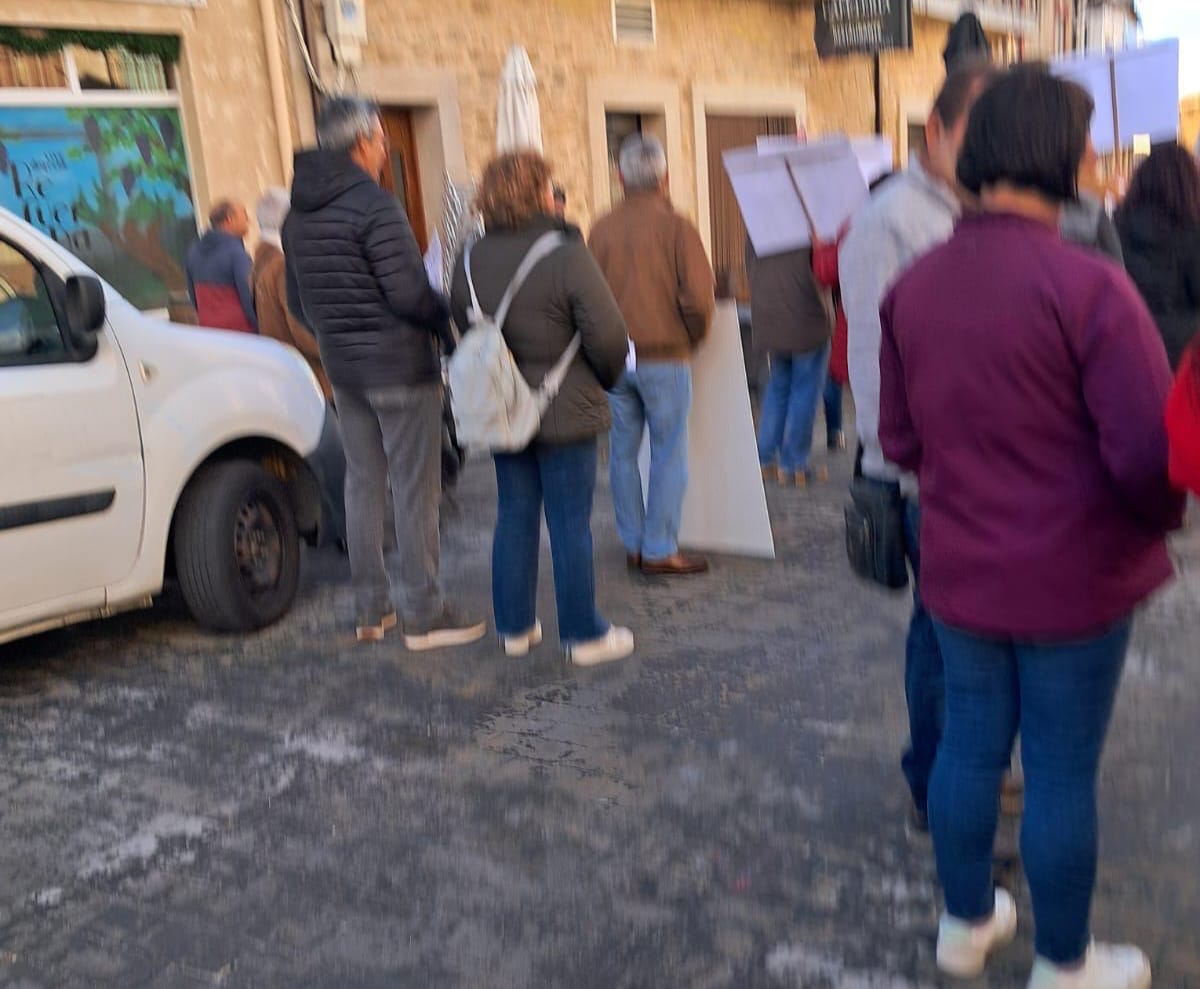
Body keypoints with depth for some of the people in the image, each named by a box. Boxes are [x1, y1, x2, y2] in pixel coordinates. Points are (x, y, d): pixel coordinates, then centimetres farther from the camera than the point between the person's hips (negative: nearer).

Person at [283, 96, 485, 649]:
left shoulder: (298, 214, 10)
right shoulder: (372, 205, -15)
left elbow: (297, 302, 16)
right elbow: (407, 292, -19)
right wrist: (451, 320, -2)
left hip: (343, 369, 8)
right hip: (399, 366, -8)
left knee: (362, 483, 13)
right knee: (414, 489, -2)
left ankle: (371, 610, 21)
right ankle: (423, 615, 4)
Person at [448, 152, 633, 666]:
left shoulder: (470, 261, 2)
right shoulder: (566, 256, -17)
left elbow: (460, 324, 9)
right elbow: (606, 334, -18)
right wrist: (605, 379, 2)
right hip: (565, 411, -6)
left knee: (514, 518, 15)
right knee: (570, 525, 3)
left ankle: (515, 627, 25)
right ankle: (584, 634, 13)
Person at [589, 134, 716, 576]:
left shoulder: (601, 229, 3)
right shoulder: (676, 228, -9)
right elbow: (699, 298, -12)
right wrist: (690, 340, 6)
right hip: (664, 357, -4)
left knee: (623, 452, 12)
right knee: (669, 454, 4)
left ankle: (634, 544, 20)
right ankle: (660, 550, 6)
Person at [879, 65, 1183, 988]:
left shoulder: (913, 286, -2)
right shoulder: (1088, 286, -21)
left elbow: (901, 440, 5)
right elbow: (1152, 454, -21)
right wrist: (1155, 519, 0)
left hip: (960, 569, 5)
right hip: (1073, 579, -5)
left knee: (970, 745, 19)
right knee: (1062, 773, 10)